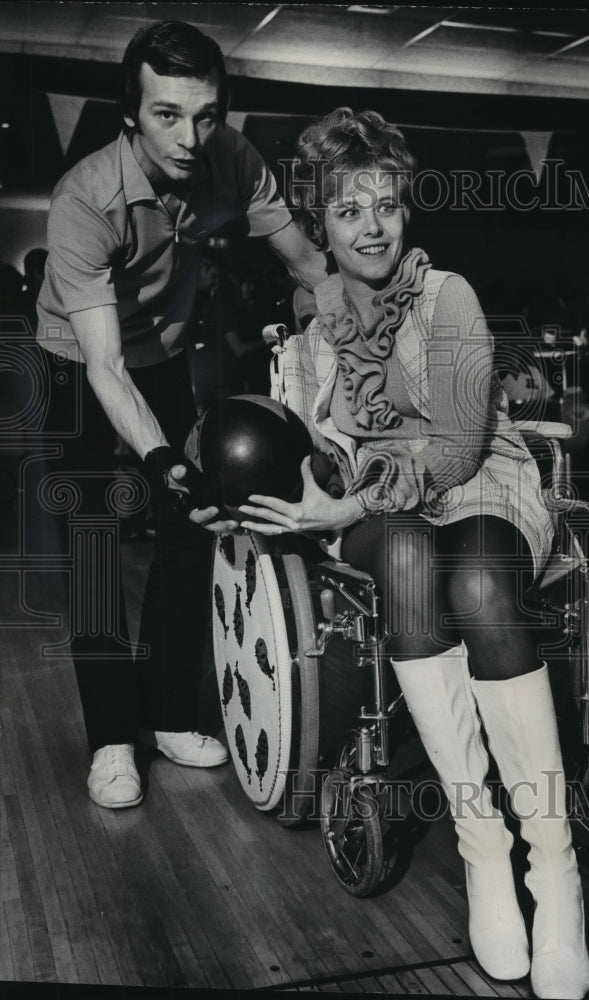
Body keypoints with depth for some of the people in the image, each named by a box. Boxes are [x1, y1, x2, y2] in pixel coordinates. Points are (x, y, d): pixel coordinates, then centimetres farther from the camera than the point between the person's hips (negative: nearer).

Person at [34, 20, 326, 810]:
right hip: (79, 374, -4)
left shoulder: (231, 161, -21)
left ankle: (169, 713, 14)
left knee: (193, 529, -1)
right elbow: (103, 366, -38)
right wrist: (161, 461, -51)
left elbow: (306, 260, -9)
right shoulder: (86, 201, -33)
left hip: (166, 360, 4)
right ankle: (111, 737, 5)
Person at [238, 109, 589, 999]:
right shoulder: (312, 316, 7)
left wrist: (346, 509, -25)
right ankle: (480, 843, -31)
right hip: (380, 513, 2)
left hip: (482, 490, -2)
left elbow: (457, 448, -14)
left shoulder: (447, 296, -5)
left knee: (478, 586, -39)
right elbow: (313, 440, 11)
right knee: (408, 555, -37)